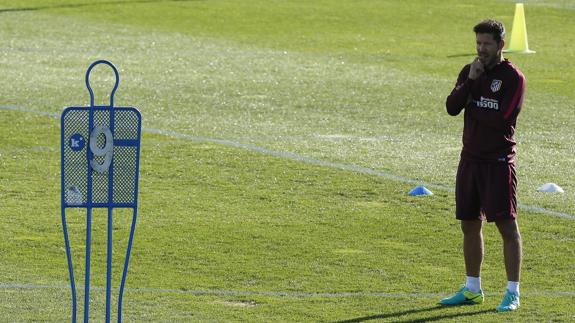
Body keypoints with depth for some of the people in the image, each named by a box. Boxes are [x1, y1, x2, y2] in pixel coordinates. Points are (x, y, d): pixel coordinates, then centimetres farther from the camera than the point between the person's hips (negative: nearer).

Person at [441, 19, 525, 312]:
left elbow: (502, 119, -17)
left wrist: (471, 106, -6)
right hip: (470, 157, 6)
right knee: (470, 225, 11)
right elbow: (452, 107, -2)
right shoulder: (469, 72, 10)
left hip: (498, 161, -6)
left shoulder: (512, 77, -7)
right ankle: (472, 289, 21)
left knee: (506, 224, -7)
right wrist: (470, 81, -13)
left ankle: (513, 292, -4)